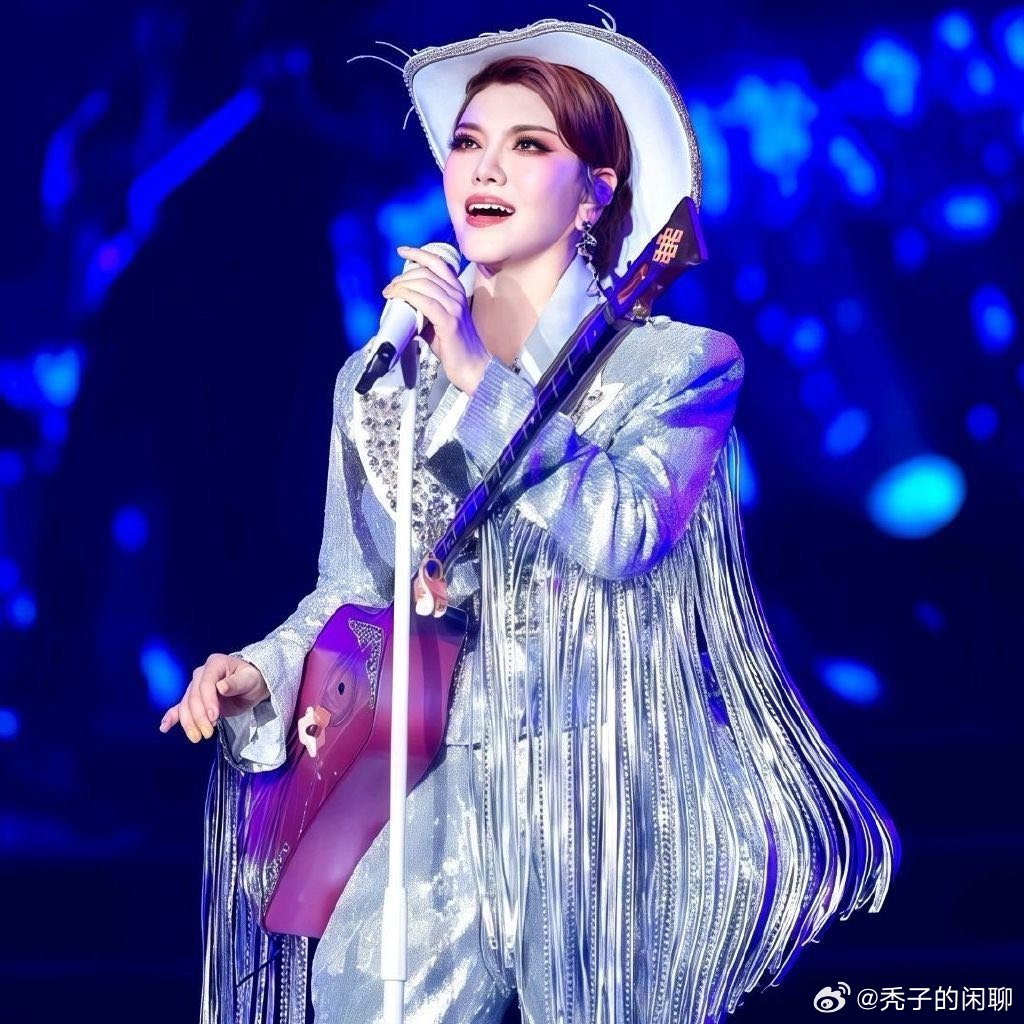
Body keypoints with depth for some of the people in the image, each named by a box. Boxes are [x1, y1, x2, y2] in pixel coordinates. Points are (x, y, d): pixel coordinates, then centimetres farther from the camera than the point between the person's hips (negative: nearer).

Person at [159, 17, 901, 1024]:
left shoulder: (675, 364, 1)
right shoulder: (378, 377, 12)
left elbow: (622, 534, -16)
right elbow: (350, 591, 14)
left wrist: (481, 378, -15)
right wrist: (261, 674, -4)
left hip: (604, 811, -2)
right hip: (432, 797, 3)